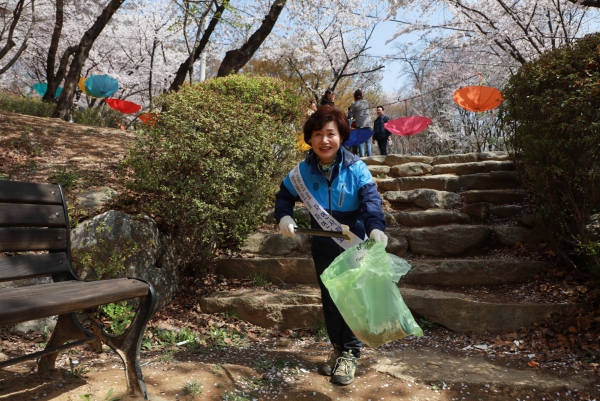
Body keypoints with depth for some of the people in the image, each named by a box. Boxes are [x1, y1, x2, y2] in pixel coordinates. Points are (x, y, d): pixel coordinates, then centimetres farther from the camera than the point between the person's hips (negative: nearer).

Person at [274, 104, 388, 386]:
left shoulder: (356, 168, -15)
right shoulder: (303, 171, -7)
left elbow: (371, 200, -26)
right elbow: (284, 196, 5)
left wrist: (375, 228, -45)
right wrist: (284, 217, -16)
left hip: (354, 246, -3)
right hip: (323, 247, 4)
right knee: (329, 299, 15)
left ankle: (350, 354, 22)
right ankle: (338, 348, 34)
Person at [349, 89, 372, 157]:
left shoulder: (354, 104, -2)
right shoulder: (366, 102, 6)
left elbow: (353, 115, 3)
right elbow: (368, 112, 13)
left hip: (359, 124, -2)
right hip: (367, 123, 2)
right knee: (368, 141, 6)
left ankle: (362, 156, -8)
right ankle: (369, 156, 2)